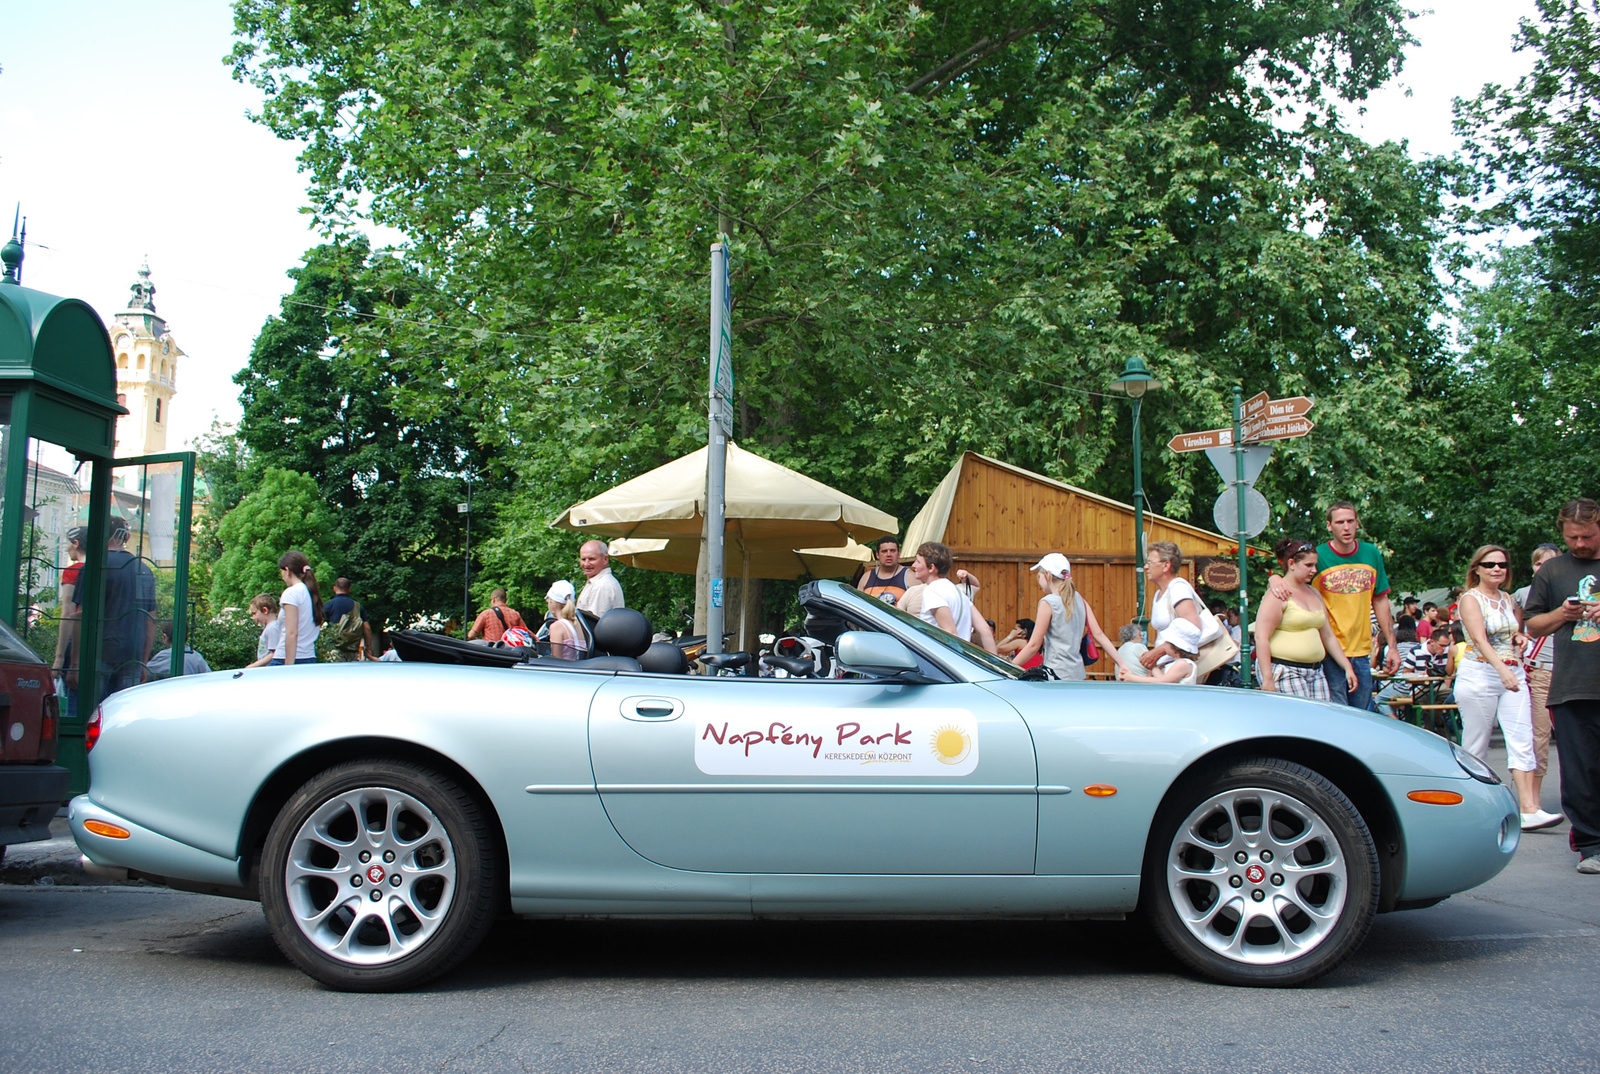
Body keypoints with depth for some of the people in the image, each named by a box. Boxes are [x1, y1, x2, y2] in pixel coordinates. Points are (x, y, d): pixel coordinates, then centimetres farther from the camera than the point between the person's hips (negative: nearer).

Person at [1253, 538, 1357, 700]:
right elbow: (1261, 638, -15)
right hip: (1284, 672, -8)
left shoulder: (1314, 593, 18)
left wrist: (1347, 667, 15)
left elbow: (1328, 636, 22)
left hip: (1315, 672, 8)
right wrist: (1267, 679, -20)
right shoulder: (1279, 595, -7)